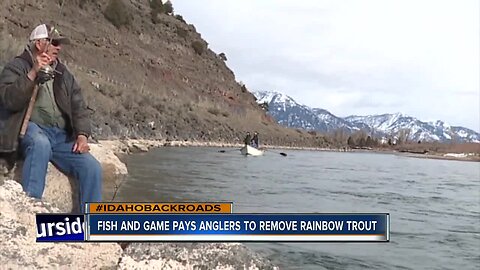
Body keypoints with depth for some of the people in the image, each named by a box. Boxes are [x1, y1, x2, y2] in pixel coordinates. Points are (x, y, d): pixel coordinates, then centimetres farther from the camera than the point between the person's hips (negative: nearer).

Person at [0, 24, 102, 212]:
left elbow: (78, 107, 13)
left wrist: (82, 135, -4)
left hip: (62, 136, 5)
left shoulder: (63, 73, 21)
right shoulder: (17, 67, 7)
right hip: (31, 128, -4)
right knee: (40, 143, -40)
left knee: (92, 167, -16)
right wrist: (33, 73, -17)